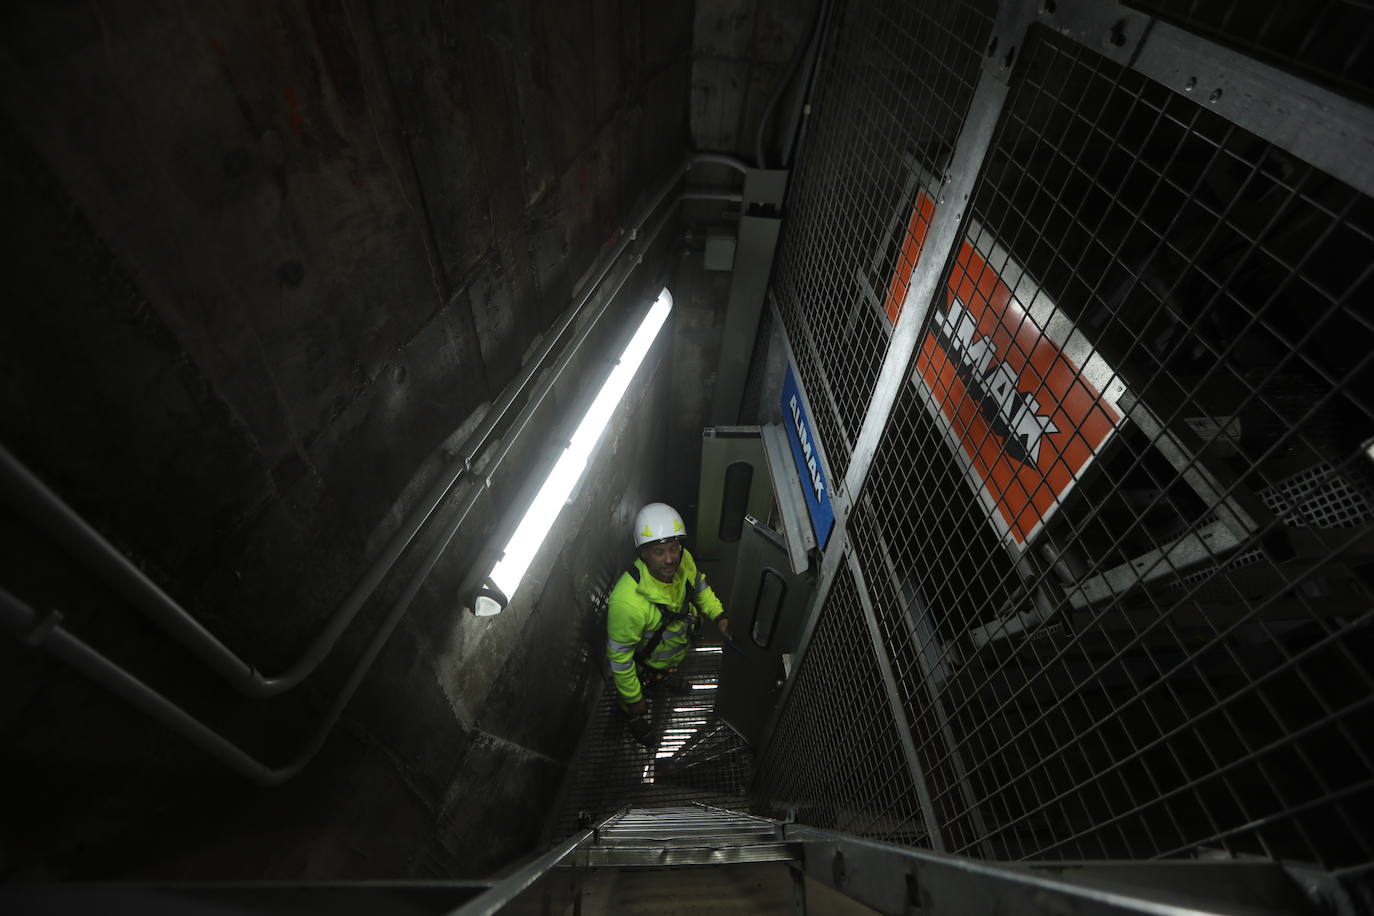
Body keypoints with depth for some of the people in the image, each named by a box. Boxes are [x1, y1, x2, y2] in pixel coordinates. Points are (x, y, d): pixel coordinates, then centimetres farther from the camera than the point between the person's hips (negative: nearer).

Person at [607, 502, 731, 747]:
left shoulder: (683, 560, -29)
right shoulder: (627, 602, -48)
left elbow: (699, 584, -3)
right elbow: (619, 656, -31)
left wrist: (719, 615, -16)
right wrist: (633, 700, -18)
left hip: (677, 649, 5)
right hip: (644, 663, -4)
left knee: (670, 671, 39)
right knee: (635, 706, 29)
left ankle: (667, 681, 73)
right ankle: (636, 718, 62)